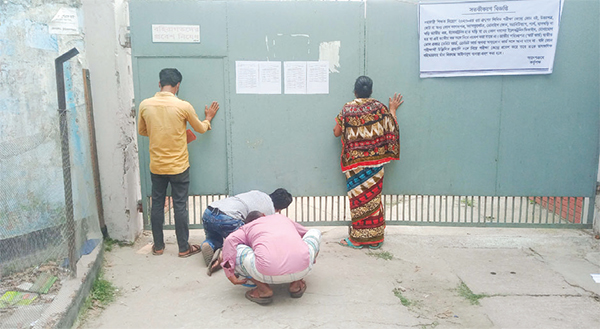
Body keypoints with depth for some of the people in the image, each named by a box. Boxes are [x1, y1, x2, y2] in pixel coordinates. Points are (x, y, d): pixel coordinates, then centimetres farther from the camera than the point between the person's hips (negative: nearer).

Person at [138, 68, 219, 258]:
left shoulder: (145, 105, -5)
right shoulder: (183, 106, -14)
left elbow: (142, 131, 11)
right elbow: (201, 129, 2)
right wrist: (208, 118, 22)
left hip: (156, 166, 3)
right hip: (179, 166, -3)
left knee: (157, 205, 14)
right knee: (180, 206, 6)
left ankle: (158, 246, 25)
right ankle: (184, 248, 16)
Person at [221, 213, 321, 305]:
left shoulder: (247, 228, 26)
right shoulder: (282, 218, 35)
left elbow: (230, 241, 4)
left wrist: (230, 275, 5)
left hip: (268, 274, -2)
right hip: (302, 270, 2)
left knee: (233, 251, 21)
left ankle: (264, 289, 6)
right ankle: (296, 283, 17)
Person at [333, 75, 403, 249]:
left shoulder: (347, 108, -5)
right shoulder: (379, 107, -2)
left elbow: (337, 132, 0)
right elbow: (392, 128, 5)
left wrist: (338, 124, 21)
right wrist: (393, 109, 20)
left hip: (354, 162, -1)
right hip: (375, 160, 2)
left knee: (358, 197, 5)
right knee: (373, 197, 9)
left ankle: (357, 239, 10)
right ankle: (374, 239, 16)